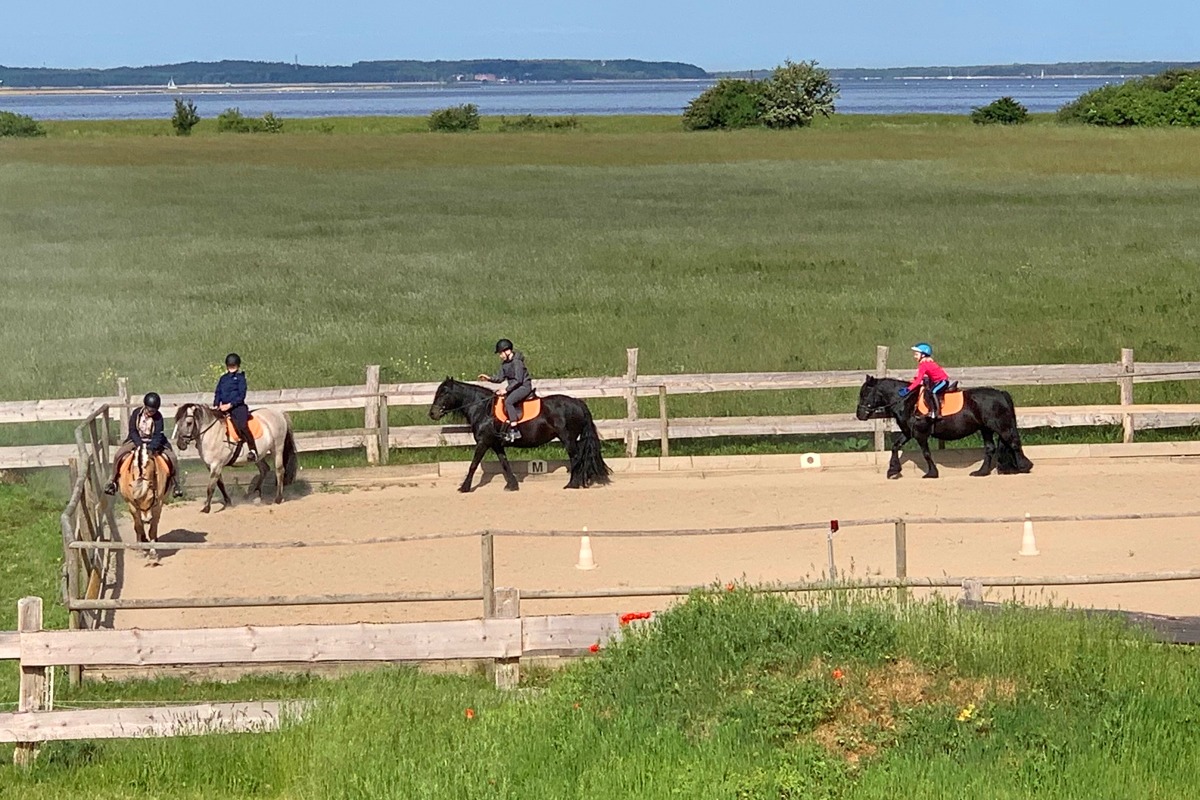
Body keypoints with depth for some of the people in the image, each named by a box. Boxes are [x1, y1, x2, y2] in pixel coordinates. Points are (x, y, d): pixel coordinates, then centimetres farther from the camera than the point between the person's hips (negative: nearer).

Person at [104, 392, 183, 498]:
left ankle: (175, 484, -4)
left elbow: (158, 435, -22)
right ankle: (113, 481, -2)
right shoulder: (136, 413, -14)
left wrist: (152, 447, -39)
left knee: (172, 458, -19)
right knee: (118, 455, -19)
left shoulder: (158, 417, -17)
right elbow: (132, 431, -12)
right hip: (137, 440, 1)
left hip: (154, 441, -1)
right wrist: (139, 445, -26)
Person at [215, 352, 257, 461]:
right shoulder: (223, 378, 18)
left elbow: (241, 395, -5)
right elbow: (218, 393, 19)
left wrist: (230, 405, -14)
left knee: (242, 426, -25)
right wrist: (216, 405, 1)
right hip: (223, 407, 6)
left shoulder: (240, 378, 2)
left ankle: (252, 450, -23)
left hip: (237, 407, -6)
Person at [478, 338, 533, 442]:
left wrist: (506, 389, -21)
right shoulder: (505, 363, 10)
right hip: (513, 387, 10)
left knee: (508, 401, -29)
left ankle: (514, 430, -31)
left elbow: (518, 380, -21)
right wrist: (489, 378, -3)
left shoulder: (517, 361, -18)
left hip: (524, 386, -10)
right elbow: (500, 378, 13)